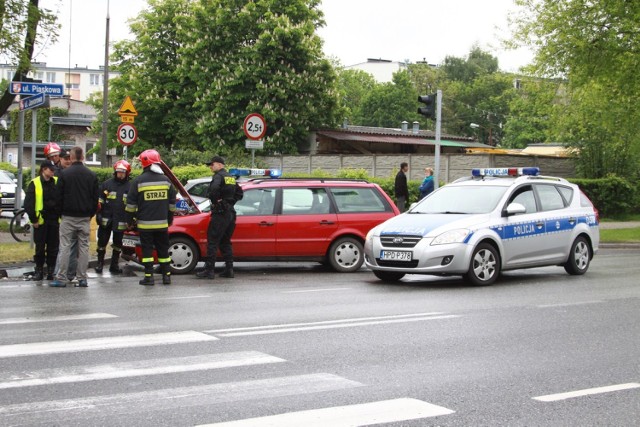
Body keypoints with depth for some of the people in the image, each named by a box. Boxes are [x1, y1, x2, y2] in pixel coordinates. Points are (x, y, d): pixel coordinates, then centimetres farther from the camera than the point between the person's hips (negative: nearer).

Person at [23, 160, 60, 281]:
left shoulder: (57, 182, 8)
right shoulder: (34, 184, -2)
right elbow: (28, 203, -4)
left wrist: (61, 215, 4)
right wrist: (33, 219, -8)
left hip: (54, 220, 3)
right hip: (41, 220, -3)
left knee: (53, 247, 5)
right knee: (40, 247, 3)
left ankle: (51, 271, 13)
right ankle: (39, 270, 13)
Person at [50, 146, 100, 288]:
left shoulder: (64, 174, -6)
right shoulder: (91, 175, 3)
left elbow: (59, 196, -3)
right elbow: (95, 198, 6)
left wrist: (61, 212, 9)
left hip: (68, 217, -2)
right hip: (85, 218, 2)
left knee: (65, 247, 0)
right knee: (84, 247, 6)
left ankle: (61, 278, -1)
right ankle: (82, 278, 6)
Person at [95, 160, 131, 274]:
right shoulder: (107, 184, 4)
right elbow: (99, 200, 7)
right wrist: (98, 213, 0)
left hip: (121, 220, 1)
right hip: (106, 219, 0)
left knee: (117, 243, 9)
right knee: (102, 242, 3)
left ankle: (114, 265, 17)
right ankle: (100, 263, 15)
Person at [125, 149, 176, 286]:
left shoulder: (138, 181, -7)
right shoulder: (166, 180, 5)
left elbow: (131, 204, -5)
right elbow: (172, 203, 12)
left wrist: (129, 221, 5)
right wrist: (170, 219, 23)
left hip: (145, 223, -3)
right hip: (162, 223, 3)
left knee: (147, 249, 1)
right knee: (163, 249, 11)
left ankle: (149, 277, -2)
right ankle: (166, 276, 13)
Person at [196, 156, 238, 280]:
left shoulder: (219, 176, -10)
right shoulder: (230, 177, 18)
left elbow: (214, 189, -30)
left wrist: (215, 201, -15)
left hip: (220, 213, -9)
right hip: (230, 213, 9)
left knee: (212, 242, -6)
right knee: (225, 242, 14)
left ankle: (209, 270, -8)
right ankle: (229, 269, 12)